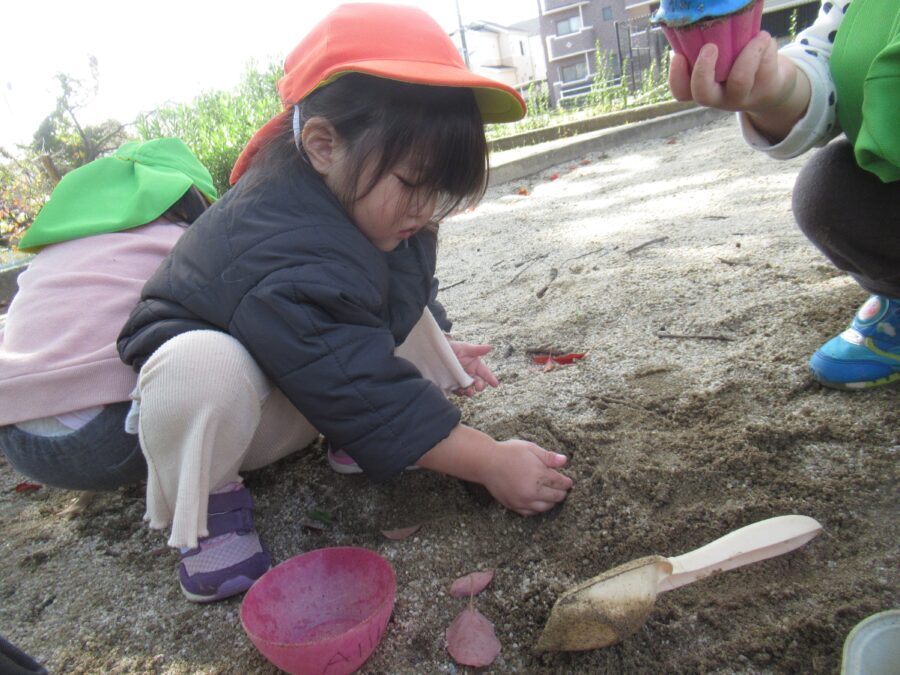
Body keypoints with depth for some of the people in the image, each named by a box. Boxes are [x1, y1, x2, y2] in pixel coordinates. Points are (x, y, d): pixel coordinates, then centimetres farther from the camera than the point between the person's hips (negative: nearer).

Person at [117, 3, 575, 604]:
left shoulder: (365, 199, -10)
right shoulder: (287, 258, -38)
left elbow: (410, 298, 12)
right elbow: (364, 394, -35)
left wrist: (433, 350, 0)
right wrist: (489, 462, -29)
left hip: (306, 385, 8)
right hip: (207, 415, -7)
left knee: (406, 295, -3)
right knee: (199, 370, -40)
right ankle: (204, 508, -12)